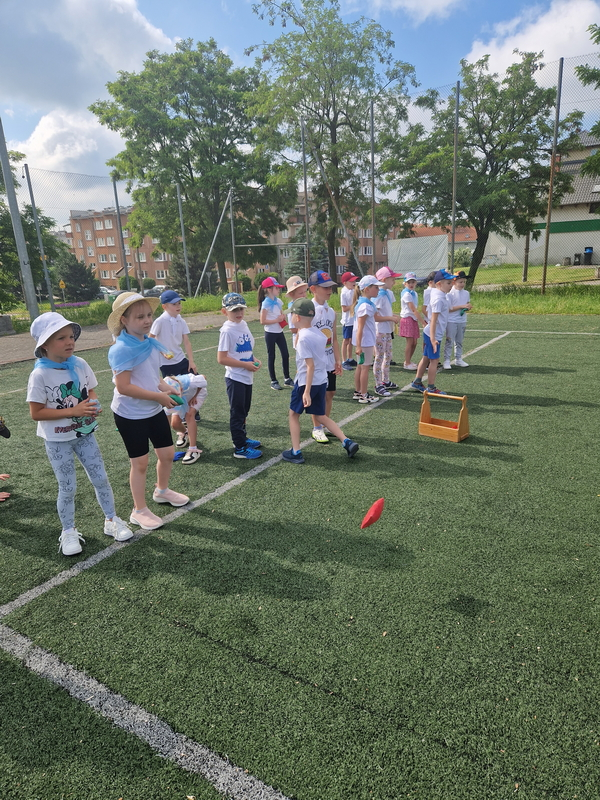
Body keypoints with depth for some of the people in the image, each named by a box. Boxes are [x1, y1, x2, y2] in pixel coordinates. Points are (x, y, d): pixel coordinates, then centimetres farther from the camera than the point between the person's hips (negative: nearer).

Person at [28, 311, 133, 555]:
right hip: (57, 441, -4)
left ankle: (111, 521, 29)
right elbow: (36, 413, -18)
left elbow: (91, 391, 7)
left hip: (84, 433, 4)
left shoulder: (80, 365, -6)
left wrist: (93, 404, -16)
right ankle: (68, 532, 28)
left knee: (100, 479, 10)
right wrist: (73, 411, -26)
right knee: (67, 488, 7)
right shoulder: (40, 375, -19)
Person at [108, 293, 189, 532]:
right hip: (130, 415, -7)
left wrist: (167, 389, -5)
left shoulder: (150, 344, 2)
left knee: (167, 453, 16)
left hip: (155, 411, 7)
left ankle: (162, 490, 44)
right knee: (140, 462, 5)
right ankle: (139, 510, 23)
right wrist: (159, 396, -22)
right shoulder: (122, 350, -21)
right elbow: (123, 387, -26)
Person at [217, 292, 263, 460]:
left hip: (247, 377, 8)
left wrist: (254, 360, -1)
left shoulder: (244, 324, 5)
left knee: (244, 410, 21)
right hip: (235, 378, -8)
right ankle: (240, 448, 12)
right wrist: (246, 365, -20)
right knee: (237, 413, 3)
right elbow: (221, 358, -22)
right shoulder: (227, 330, -18)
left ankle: (242, 438, 38)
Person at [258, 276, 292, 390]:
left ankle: (287, 378, 20)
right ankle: (273, 381, 13)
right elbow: (262, 321, -16)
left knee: (285, 355, 7)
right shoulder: (266, 303, -13)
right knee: (271, 356, 4)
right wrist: (276, 320, -18)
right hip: (270, 333, -6)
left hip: (279, 332, 6)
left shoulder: (278, 301, 6)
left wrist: (283, 317, -4)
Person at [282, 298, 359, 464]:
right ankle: (347, 442, 8)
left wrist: (306, 391, -23)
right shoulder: (319, 333, 6)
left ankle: (295, 452, 14)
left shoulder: (303, 338, -18)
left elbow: (311, 365, -22)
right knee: (321, 416, 18)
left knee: (294, 414, 11)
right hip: (322, 381, 8)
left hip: (306, 382, -7)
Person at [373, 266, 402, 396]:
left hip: (388, 330, 9)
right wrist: (391, 318, -21)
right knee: (380, 357, -2)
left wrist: (394, 316, 1)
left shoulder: (388, 293, 9)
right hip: (380, 331, -9)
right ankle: (378, 385, 6)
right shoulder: (378, 295, -18)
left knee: (388, 356, 17)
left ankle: (386, 381, 31)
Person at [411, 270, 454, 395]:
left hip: (429, 333, 10)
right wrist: (433, 339, -31)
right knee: (434, 360, -1)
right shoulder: (439, 299, -22)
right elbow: (434, 319, -27)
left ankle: (417, 382, 27)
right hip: (433, 334, -10)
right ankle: (431, 388, 8)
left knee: (426, 358, 18)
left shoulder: (435, 291, 3)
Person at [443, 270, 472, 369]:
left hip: (462, 321, 6)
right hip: (451, 321, -6)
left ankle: (459, 359, 23)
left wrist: (469, 307, -3)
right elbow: (448, 308, -15)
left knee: (459, 341, 13)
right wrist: (462, 306, -19)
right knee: (449, 341, -4)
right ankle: (446, 361, 1)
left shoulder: (466, 293, 8)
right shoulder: (450, 293, -10)